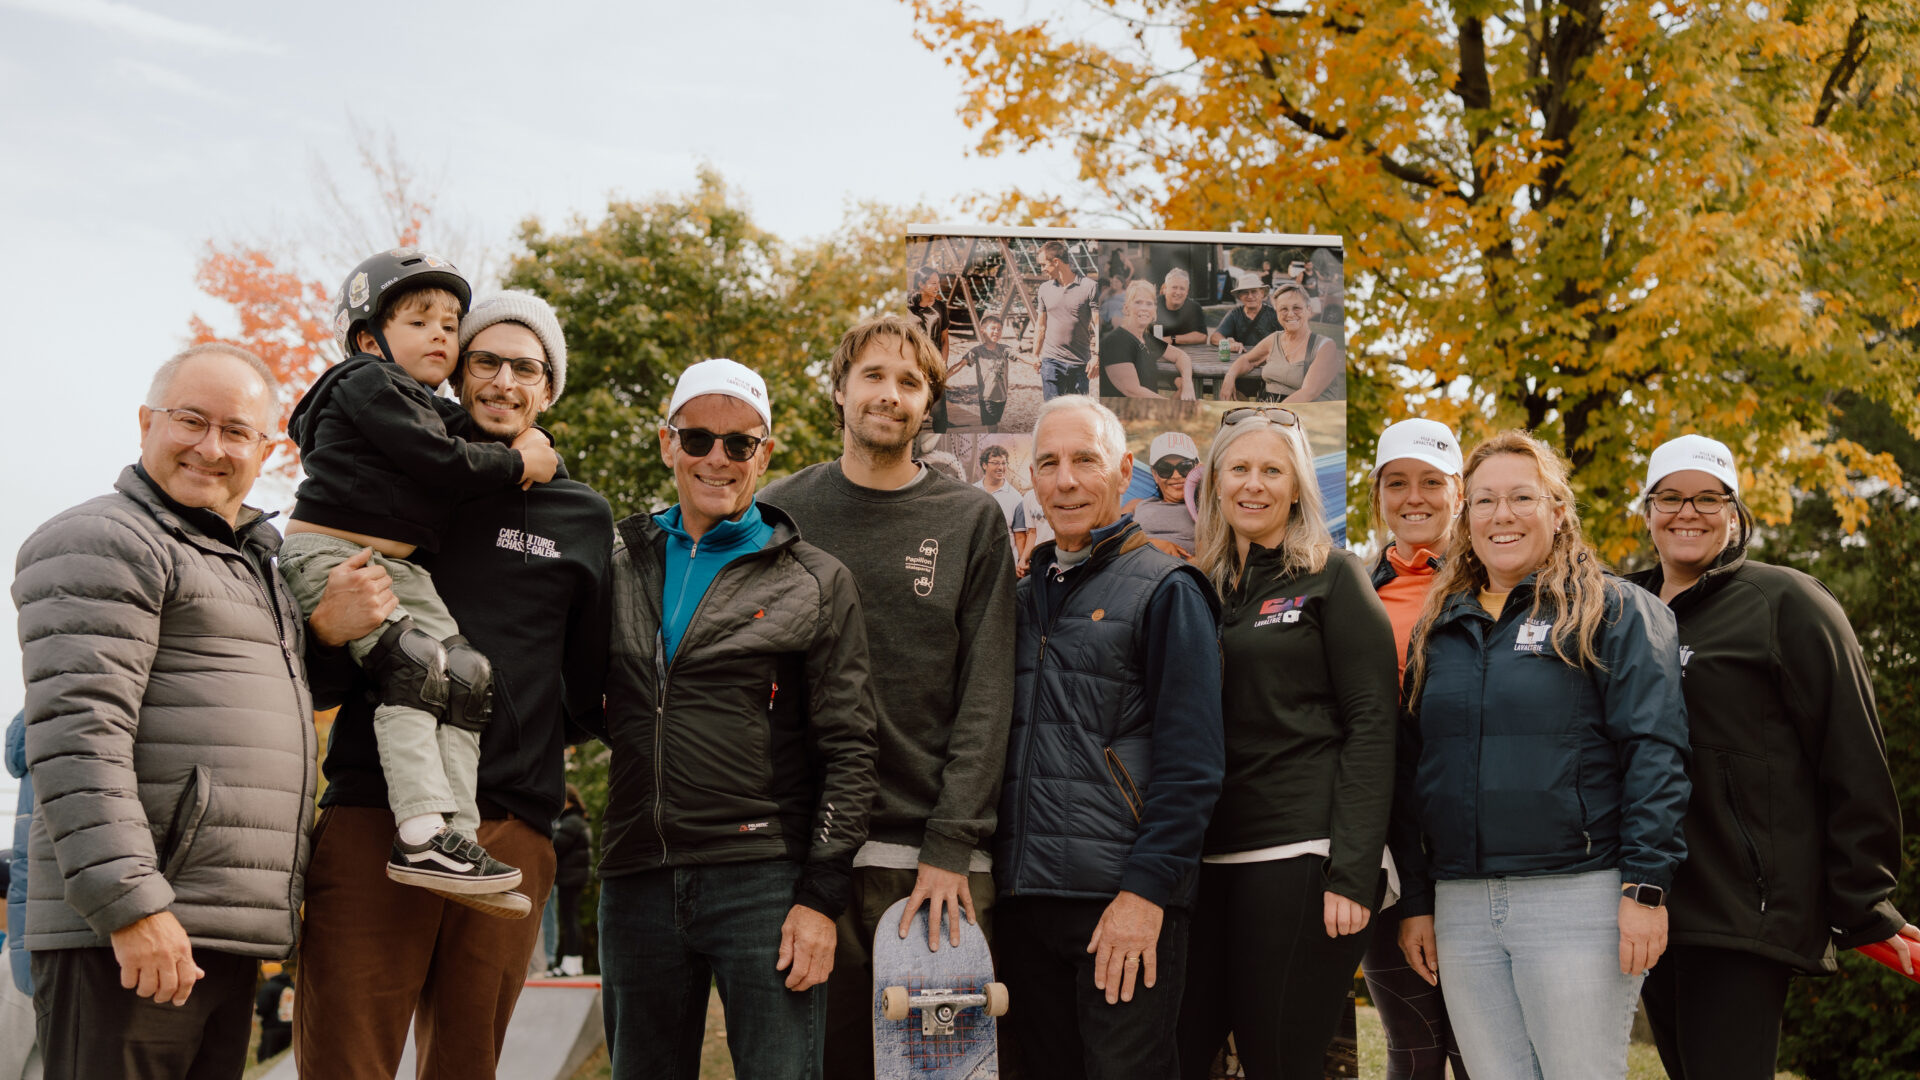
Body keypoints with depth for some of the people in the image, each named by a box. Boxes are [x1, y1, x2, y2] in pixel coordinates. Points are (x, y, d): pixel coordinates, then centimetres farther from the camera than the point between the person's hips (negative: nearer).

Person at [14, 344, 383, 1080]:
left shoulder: (250, 560, 23)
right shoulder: (102, 542, -6)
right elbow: (76, 734, -17)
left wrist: (323, 635, 10)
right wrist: (130, 904, -24)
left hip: (226, 937, 9)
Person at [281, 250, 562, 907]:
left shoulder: (434, 409, 23)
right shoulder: (366, 384, -6)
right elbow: (438, 461, -15)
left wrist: (529, 450, 7)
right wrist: (516, 465, -3)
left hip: (399, 567, 9)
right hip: (330, 553, -9)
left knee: (468, 674, -6)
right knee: (415, 666, -24)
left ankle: (458, 835, -8)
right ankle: (421, 835, -27)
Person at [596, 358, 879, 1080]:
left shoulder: (816, 583, 3)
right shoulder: (623, 565, 13)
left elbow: (848, 750, -1)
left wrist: (822, 895, -8)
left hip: (764, 880, -3)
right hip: (637, 879, 4)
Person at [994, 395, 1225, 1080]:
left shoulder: (1164, 590, -3)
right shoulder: (1024, 598, 17)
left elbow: (1191, 762, -9)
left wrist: (1147, 891, -16)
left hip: (1125, 902, -6)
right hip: (1023, 896, 6)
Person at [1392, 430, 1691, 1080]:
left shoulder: (1614, 611, 1)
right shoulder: (1438, 629, 16)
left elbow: (1654, 752, -7)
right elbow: (1410, 772, 17)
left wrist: (1645, 886, -14)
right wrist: (1416, 901, 13)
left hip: (1576, 897, -5)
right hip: (1461, 903, 5)